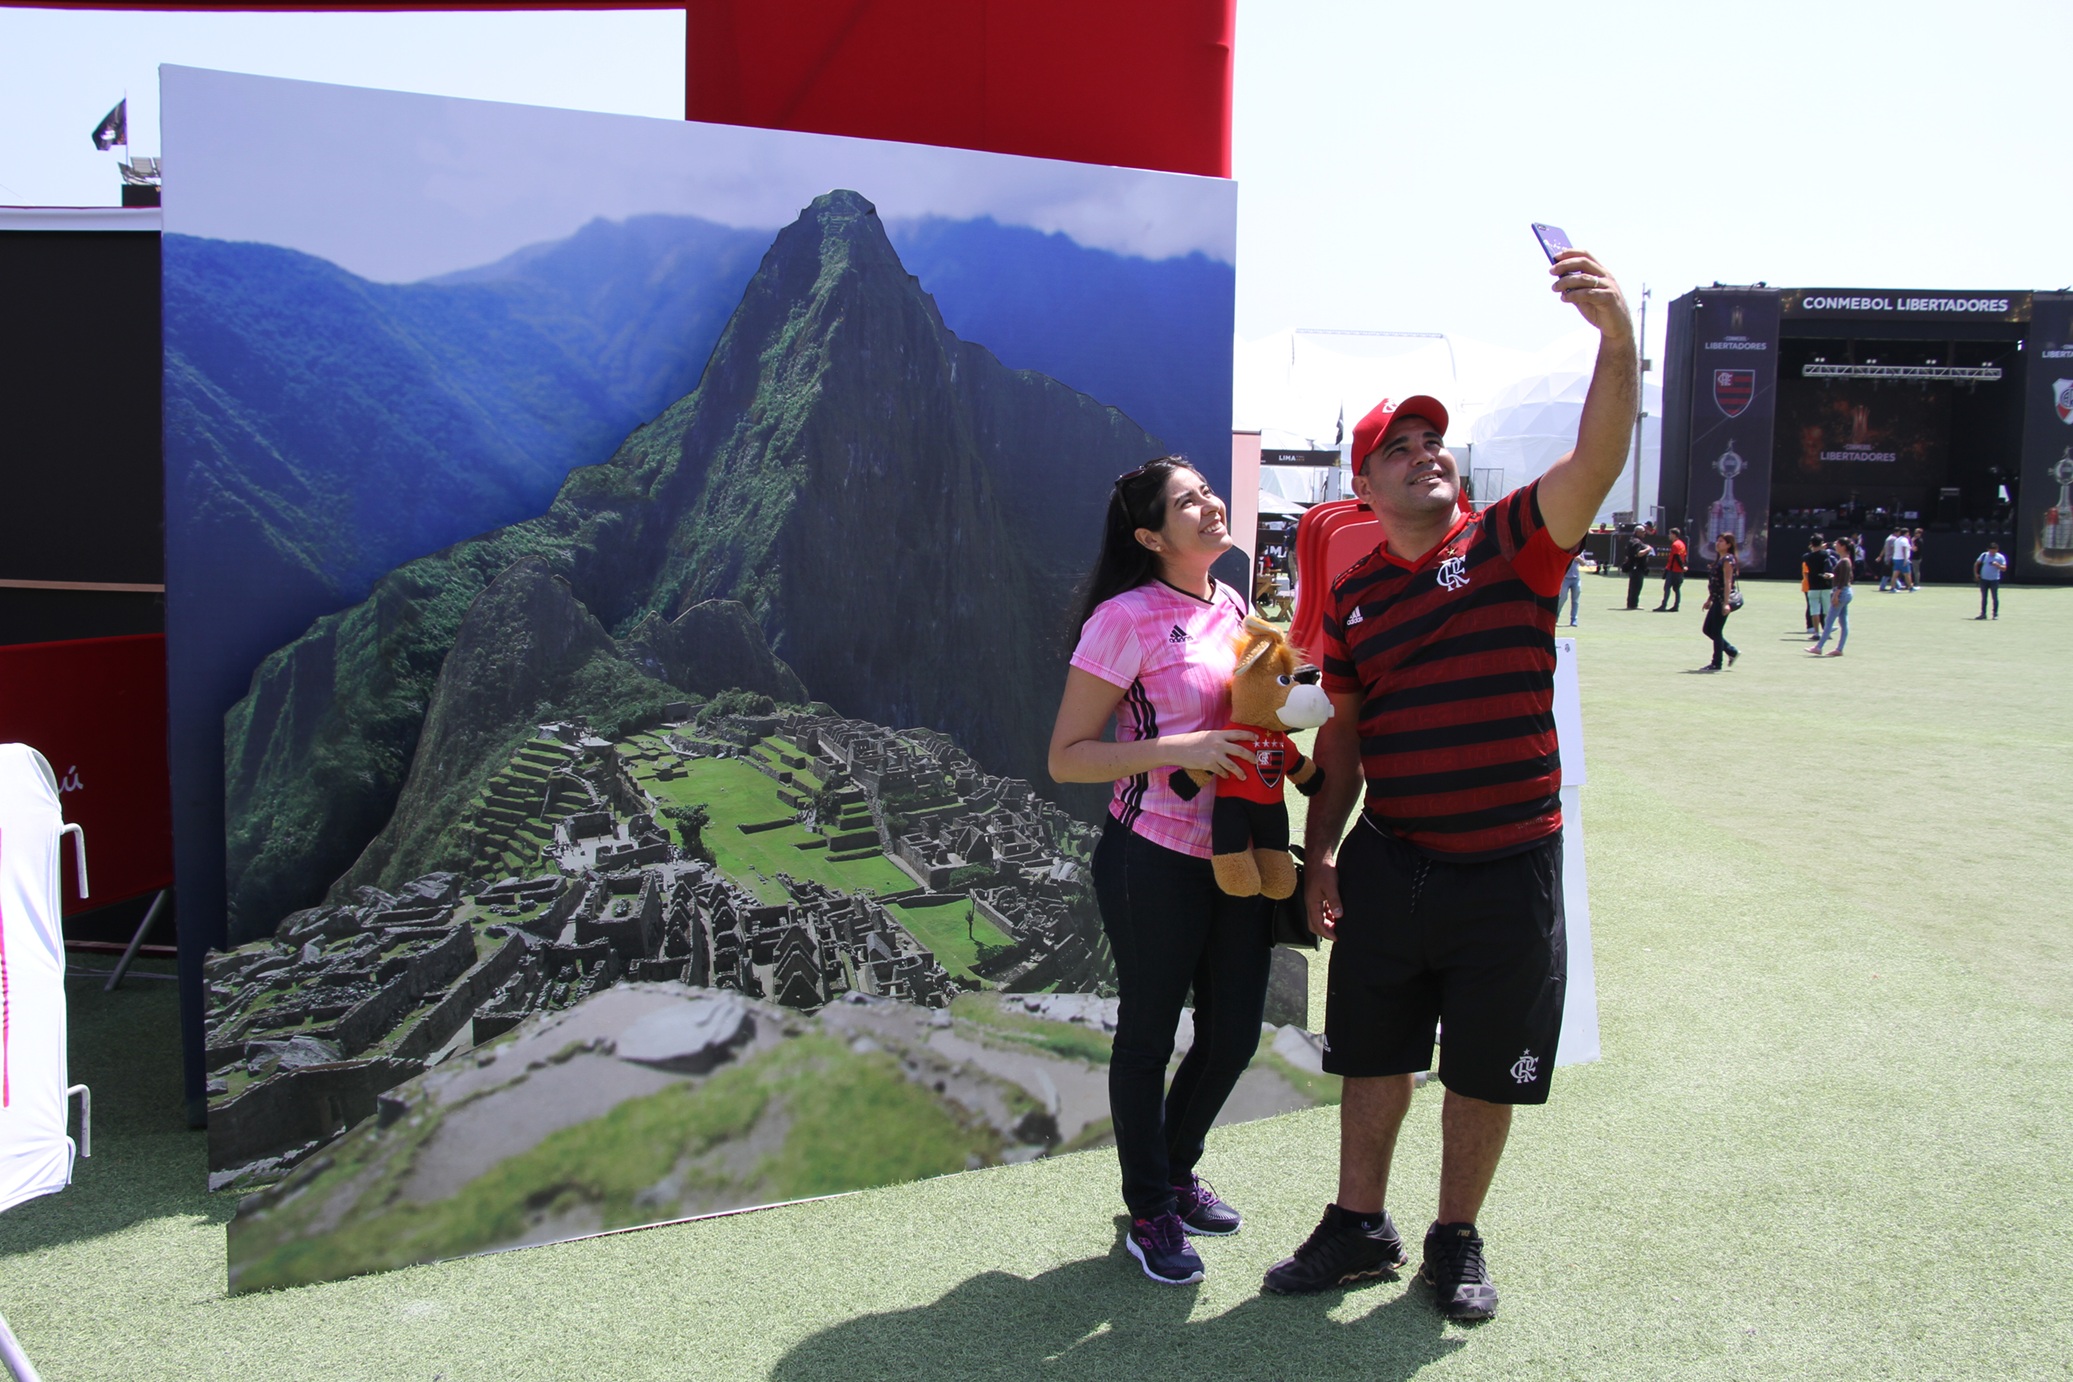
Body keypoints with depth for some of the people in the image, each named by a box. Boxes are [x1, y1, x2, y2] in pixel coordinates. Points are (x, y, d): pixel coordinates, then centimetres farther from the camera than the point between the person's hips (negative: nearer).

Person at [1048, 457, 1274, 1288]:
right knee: (1148, 1036, 8)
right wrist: (1176, 750, -24)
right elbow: (1065, 757, -14)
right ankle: (1151, 1214, 28)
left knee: (1234, 1034, 15)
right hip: (1156, 860, -7)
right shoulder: (1126, 619, -13)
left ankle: (1176, 1171, 40)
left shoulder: (1233, 609, 9)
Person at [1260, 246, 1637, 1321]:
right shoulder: (1351, 594, 5)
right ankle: (1360, 1228, 34)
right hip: (1387, 868, 3)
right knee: (1372, 1060, 13)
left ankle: (1456, 1244, 33)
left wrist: (1617, 336, -39)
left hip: (1511, 869, -2)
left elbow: (1597, 461, -24)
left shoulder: (1510, 541, -5)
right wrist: (1320, 856, 6)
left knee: (1484, 1078, 11)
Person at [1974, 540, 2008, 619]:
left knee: (1995, 597, -2)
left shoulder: (2000, 557, -2)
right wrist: (1976, 573, 4)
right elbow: (1976, 564, 14)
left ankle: (1995, 614, 4)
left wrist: (1997, 565, -24)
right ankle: (1983, 614, 12)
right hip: (1984, 579, 2)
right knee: (1983, 597, 6)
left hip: (1994, 580, -2)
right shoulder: (1984, 555, 4)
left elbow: (2004, 568, -6)